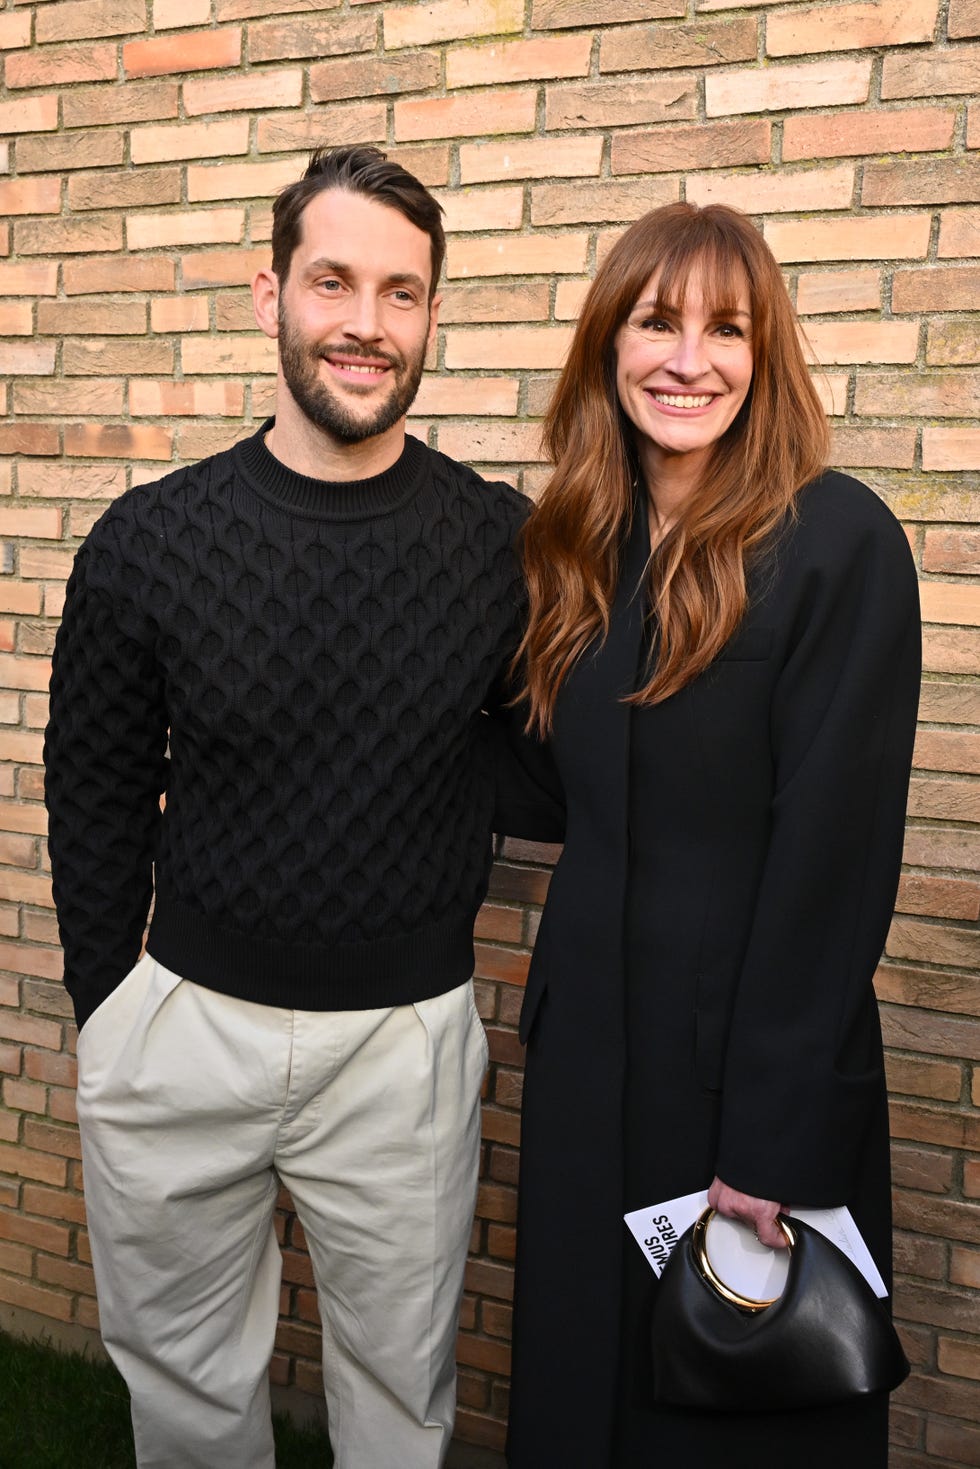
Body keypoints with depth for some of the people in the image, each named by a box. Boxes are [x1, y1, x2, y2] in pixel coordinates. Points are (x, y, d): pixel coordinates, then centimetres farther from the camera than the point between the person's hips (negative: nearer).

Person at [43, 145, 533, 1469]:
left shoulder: (504, 543, -7)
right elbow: (96, 799, 3)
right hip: (183, 1021, 1)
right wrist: (108, 1013, 5)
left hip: (407, 1038, 0)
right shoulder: (149, 542, -6)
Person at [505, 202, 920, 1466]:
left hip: (755, 1064, -5)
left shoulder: (840, 543, -14)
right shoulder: (580, 545, 5)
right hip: (587, 1050, 6)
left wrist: (774, 1136, -16)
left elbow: (835, 846, -17)